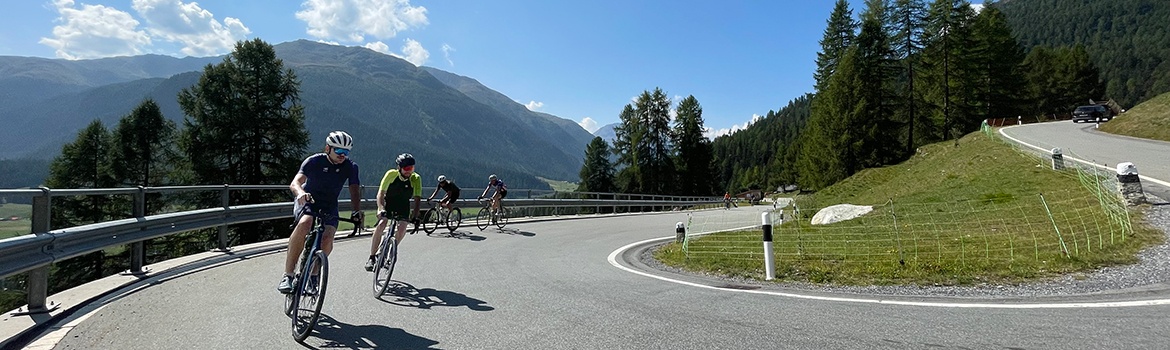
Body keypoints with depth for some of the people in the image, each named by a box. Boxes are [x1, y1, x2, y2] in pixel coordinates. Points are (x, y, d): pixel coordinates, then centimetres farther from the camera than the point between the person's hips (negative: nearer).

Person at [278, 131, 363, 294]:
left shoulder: (350, 167, -9)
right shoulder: (314, 161, -16)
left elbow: (354, 190, -15)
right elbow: (295, 183, -28)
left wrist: (357, 211, -33)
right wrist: (301, 193, -51)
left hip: (329, 207, 2)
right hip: (307, 201, -2)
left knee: (327, 238, -25)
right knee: (304, 223, -36)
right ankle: (288, 275, -30)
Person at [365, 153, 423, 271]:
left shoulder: (416, 178, -22)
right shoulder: (391, 174, -25)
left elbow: (417, 199, -23)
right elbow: (381, 193, -28)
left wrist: (415, 216, -36)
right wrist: (381, 209, -44)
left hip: (403, 206, 2)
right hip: (388, 202, -1)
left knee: (402, 228, -19)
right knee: (381, 225, -22)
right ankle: (371, 257, -14)